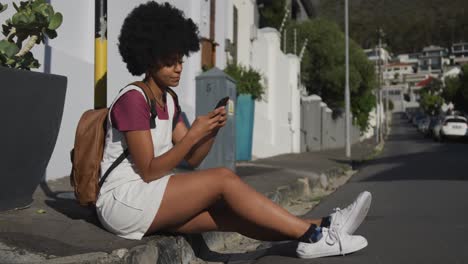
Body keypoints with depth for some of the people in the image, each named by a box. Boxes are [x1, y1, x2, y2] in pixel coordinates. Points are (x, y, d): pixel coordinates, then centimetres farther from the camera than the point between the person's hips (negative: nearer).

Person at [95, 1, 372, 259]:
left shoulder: (167, 101, 12)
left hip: (148, 199, 8)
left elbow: (192, 160, 7)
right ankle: (314, 236, -21)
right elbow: (148, 172, -18)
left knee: (230, 213, -11)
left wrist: (212, 131, -11)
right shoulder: (133, 99, -14)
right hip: (123, 200, -8)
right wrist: (194, 134, -22)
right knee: (224, 178, -21)